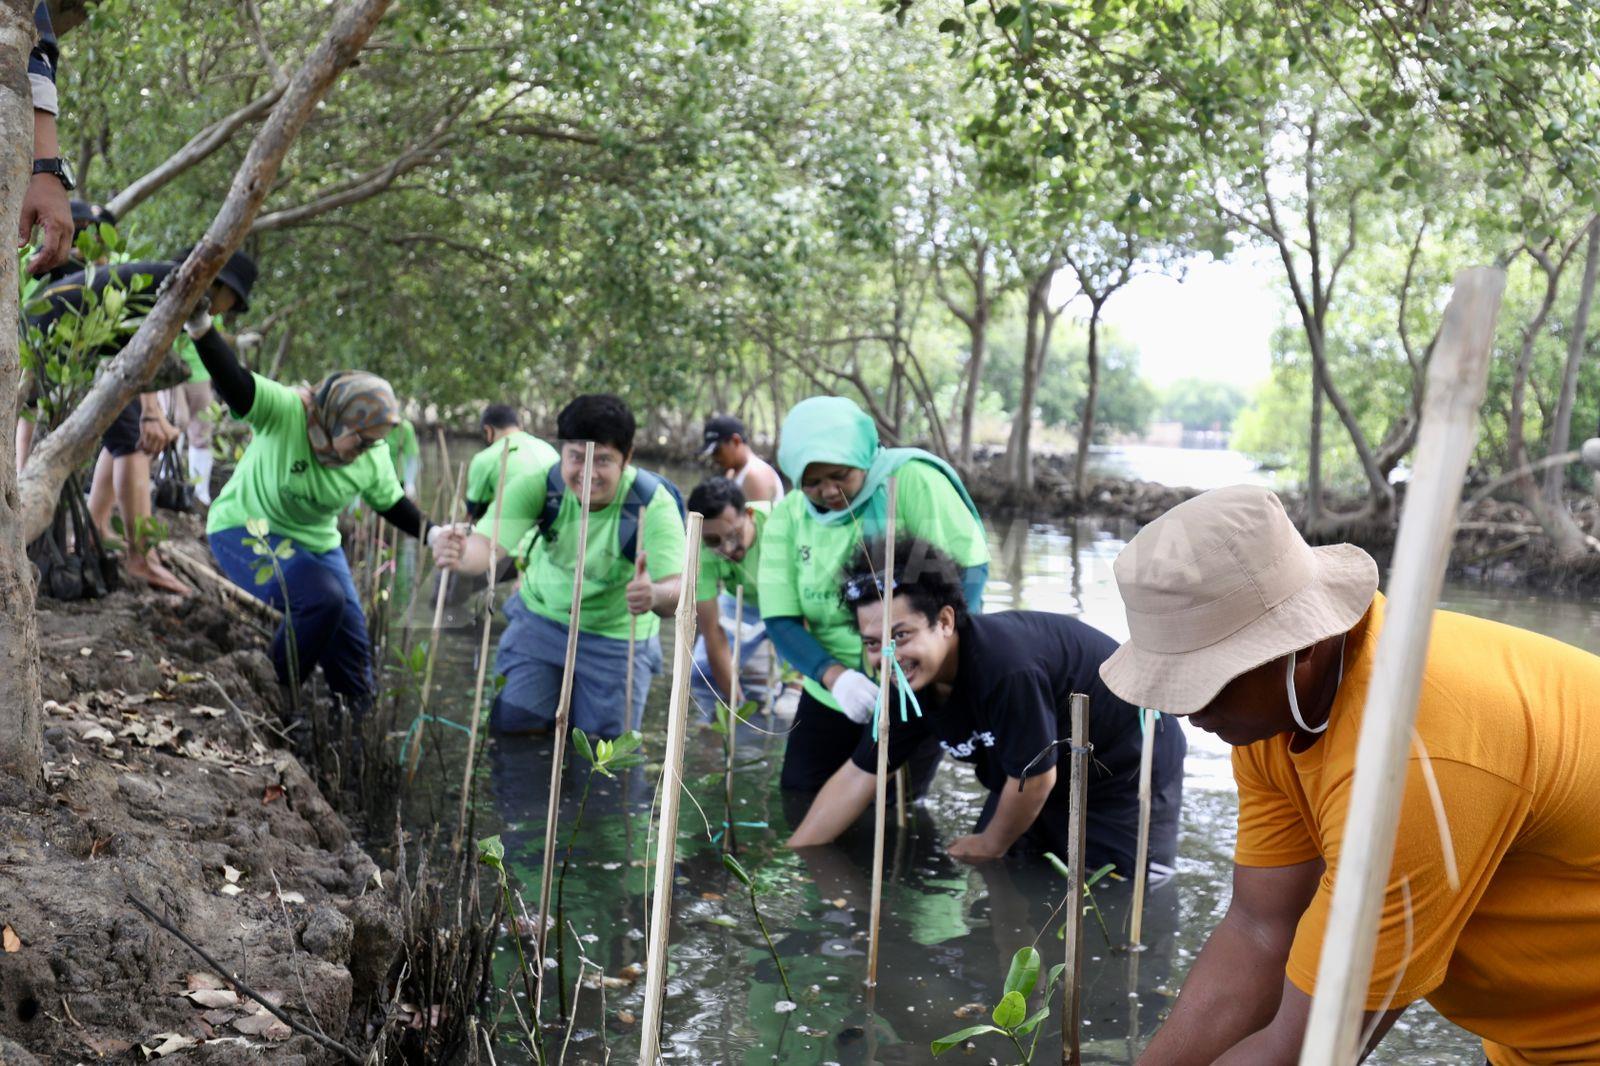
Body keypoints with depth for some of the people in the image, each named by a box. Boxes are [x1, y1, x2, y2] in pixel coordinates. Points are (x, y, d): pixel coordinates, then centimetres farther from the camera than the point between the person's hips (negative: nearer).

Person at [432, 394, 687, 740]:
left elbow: (676, 591, -39)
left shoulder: (654, 504, -29)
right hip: (540, 618, 2)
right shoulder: (539, 485, -24)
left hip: (618, 637, -1)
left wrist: (655, 596, -64)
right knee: (512, 727, -1)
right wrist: (461, 556, -59)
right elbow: (487, 544, -35)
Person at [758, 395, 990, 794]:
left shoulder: (912, 480, -16)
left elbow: (969, 565, -18)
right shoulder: (788, 516, -4)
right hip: (830, 696, 4)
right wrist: (834, 675, -25)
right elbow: (780, 619, -7)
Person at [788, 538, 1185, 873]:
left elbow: (1035, 777, -27)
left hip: (1129, 771, -7)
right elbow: (858, 776, -4)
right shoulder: (908, 679, -13)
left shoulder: (1007, 668, -39)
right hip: (1031, 783, 7)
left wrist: (991, 845, -9)